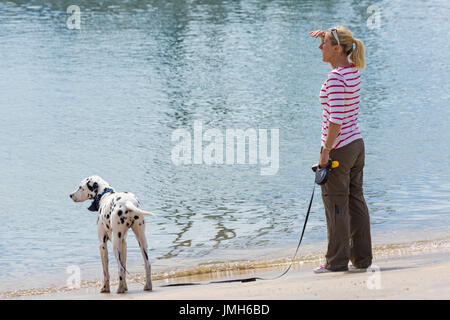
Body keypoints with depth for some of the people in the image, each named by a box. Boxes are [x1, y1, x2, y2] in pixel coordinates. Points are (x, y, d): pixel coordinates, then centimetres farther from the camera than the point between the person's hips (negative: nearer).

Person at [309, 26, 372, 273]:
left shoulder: (335, 79, -20)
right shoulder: (354, 70, 6)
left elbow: (336, 119, -24)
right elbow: (344, 53, 32)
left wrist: (326, 151, -20)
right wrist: (325, 35, 18)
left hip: (338, 148, -9)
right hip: (356, 143, 9)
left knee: (336, 206, -2)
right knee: (356, 201, 12)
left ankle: (337, 261, 3)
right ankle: (362, 258, 15)